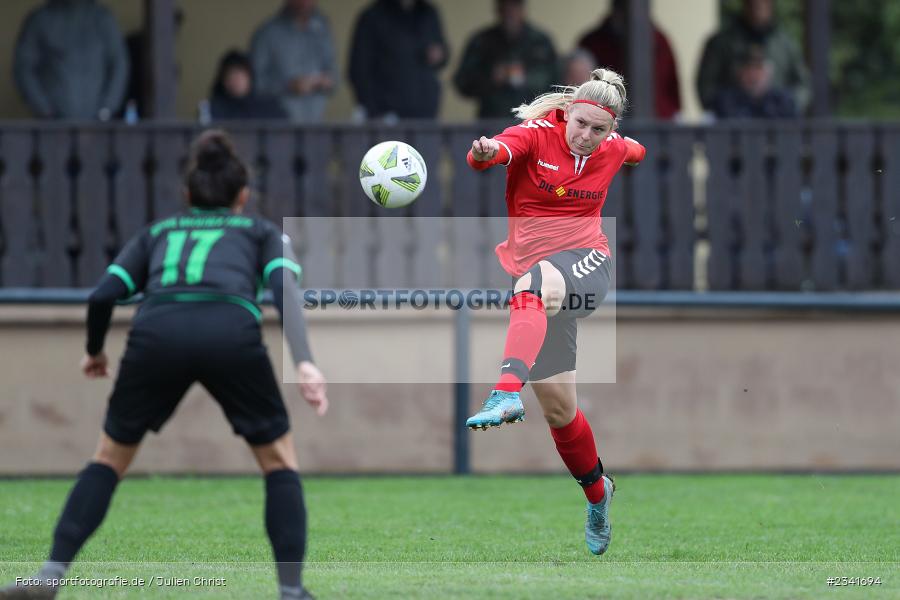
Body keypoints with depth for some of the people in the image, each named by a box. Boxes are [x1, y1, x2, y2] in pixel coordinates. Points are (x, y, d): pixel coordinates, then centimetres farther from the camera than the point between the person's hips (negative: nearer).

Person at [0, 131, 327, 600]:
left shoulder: (157, 232, 33)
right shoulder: (261, 232, 29)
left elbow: (103, 295, 18)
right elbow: (285, 290, 7)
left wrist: (95, 351, 37)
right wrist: (303, 362, -4)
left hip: (157, 331, 2)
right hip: (232, 329, -1)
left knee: (110, 456, 20)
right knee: (279, 459, 18)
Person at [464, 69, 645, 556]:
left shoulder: (612, 151, 5)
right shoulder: (536, 134, -6)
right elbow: (504, 149, -31)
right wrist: (485, 152, -50)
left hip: (585, 264, -1)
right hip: (533, 274, 1)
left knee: (536, 285, -41)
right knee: (558, 409, 6)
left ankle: (507, 394, -61)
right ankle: (597, 494, 32)